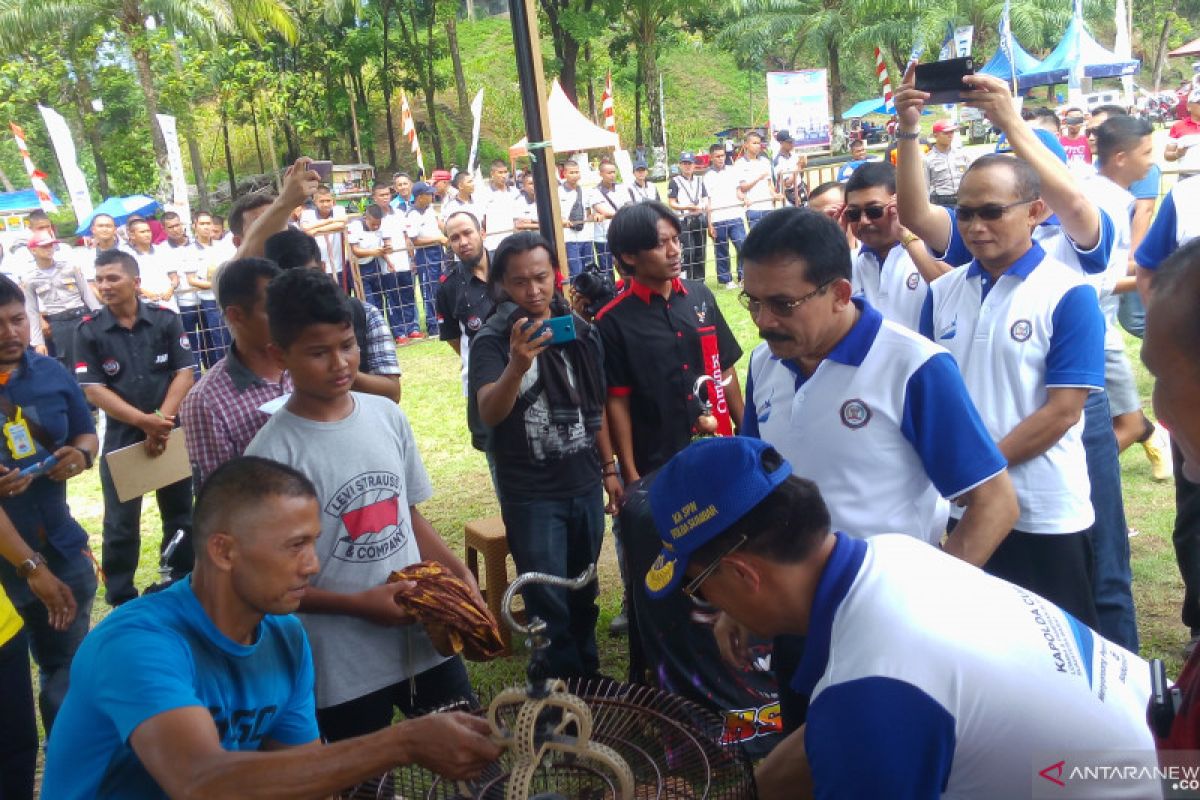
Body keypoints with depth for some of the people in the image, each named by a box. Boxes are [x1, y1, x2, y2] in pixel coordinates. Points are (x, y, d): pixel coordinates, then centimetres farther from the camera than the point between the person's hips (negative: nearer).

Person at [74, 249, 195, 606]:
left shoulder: (166, 319, -5)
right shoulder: (89, 331, -6)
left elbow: (184, 373, -6)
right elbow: (93, 389, -9)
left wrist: (161, 421, -16)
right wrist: (145, 421, -18)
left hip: (171, 430, 1)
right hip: (121, 436, -1)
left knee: (180, 514, 13)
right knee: (120, 522, 6)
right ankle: (121, 600, 22)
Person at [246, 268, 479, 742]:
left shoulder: (387, 415, -1)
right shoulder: (273, 454, -16)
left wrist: (460, 576, -3)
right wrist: (358, 604, -18)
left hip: (425, 638, 4)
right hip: (344, 667, -4)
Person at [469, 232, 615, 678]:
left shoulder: (581, 331, 2)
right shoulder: (493, 340, -13)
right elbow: (489, 413, -29)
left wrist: (609, 467, 12)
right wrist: (517, 365, -46)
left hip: (585, 485, 5)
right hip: (531, 495, -4)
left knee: (583, 591, 18)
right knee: (549, 604, 3)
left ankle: (589, 674, 36)